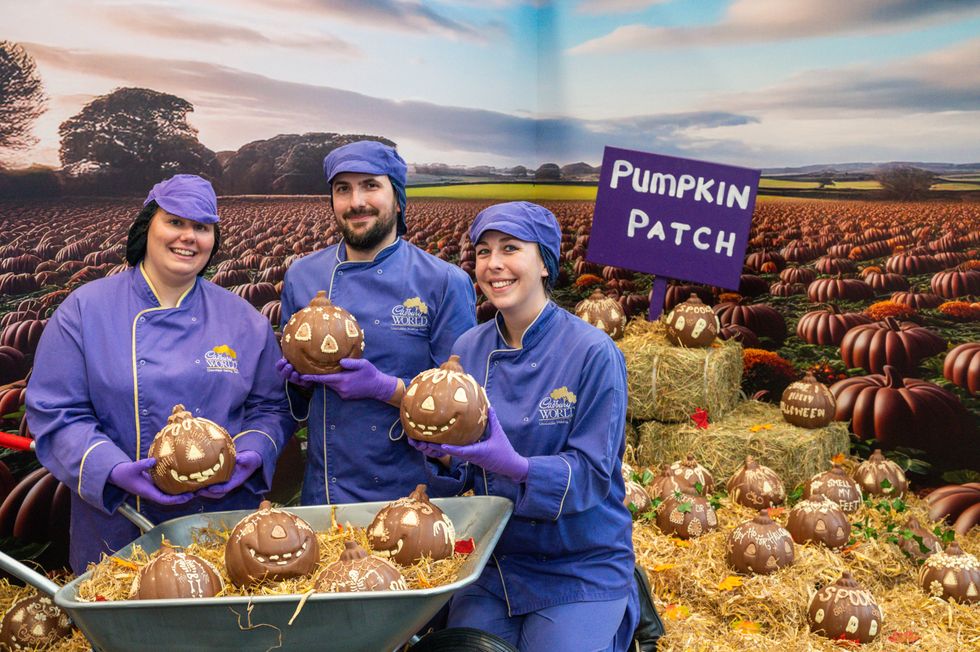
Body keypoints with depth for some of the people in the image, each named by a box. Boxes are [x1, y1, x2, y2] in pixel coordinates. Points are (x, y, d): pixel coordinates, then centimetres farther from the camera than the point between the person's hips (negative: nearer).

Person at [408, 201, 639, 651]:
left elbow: (593, 474, -16)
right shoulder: (468, 349, -2)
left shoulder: (593, 353, -16)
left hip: (580, 568, -4)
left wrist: (515, 466, -32)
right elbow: (460, 476, 2)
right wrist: (443, 455, -20)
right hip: (491, 563, 4)